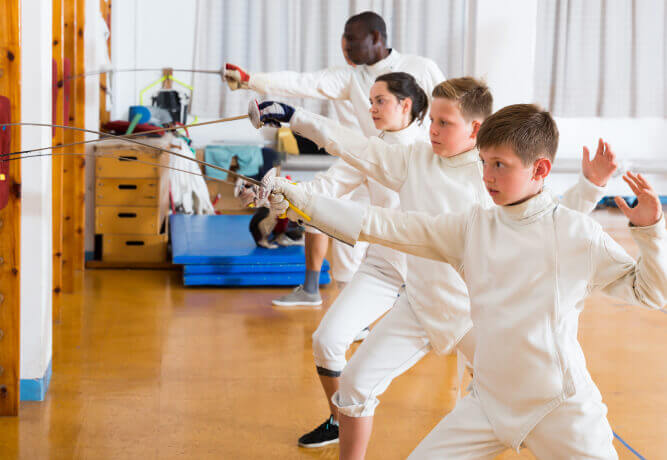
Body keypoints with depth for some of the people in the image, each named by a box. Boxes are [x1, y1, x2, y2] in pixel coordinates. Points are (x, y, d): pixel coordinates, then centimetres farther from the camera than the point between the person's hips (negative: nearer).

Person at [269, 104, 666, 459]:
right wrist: (298, 200, -9)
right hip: (490, 400, 4)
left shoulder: (578, 232, -9)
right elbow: (385, 226, -4)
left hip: (561, 406, -3)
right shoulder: (473, 227, 0)